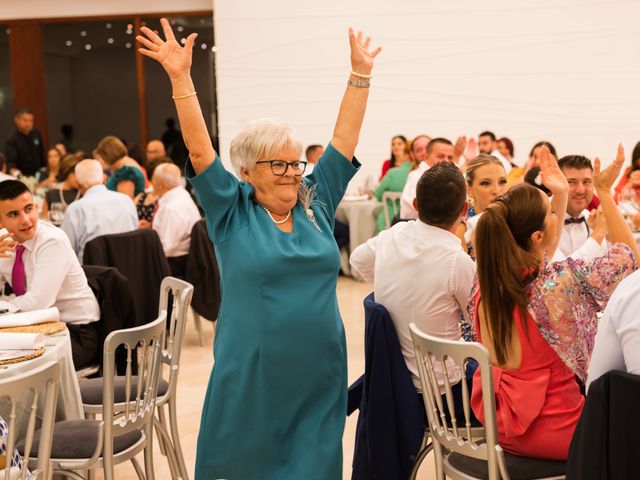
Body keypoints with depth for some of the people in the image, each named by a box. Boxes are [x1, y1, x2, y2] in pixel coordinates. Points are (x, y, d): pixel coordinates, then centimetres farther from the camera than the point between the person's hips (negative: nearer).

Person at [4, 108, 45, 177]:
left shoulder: (36, 134, 2)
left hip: (39, 176, 5)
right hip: (23, 177, -5)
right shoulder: (11, 140, -14)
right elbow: (10, 163, -24)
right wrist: (15, 172, -44)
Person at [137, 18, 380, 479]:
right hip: (251, 373, -3)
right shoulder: (232, 213, -3)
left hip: (320, 371, 3)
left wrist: (360, 75, 7)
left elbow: (344, 140, 8)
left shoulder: (316, 204, 7)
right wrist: (180, 78, -19)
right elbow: (200, 149, -11)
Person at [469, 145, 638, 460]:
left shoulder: (486, 284, -7)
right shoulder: (565, 282, -26)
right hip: (551, 432, -7)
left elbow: (539, 262, 16)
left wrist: (560, 196, 13)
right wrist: (604, 192, -2)